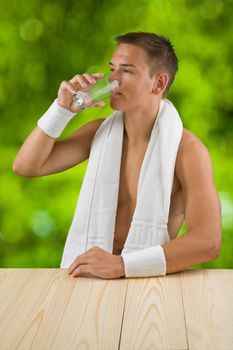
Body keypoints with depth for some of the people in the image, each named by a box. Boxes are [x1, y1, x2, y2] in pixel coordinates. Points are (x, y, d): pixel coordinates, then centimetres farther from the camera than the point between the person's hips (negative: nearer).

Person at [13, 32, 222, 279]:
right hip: (90, 275, 4)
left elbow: (208, 243, -20)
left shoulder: (186, 149, -10)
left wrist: (121, 264, -27)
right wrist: (63, 108, -7)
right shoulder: (100, 132, 6)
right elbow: (25, 166, 5)